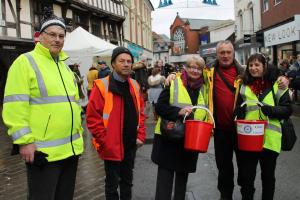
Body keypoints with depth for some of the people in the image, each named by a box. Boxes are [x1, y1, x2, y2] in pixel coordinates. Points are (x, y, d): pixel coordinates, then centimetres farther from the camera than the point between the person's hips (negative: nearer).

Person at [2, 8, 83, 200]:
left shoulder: (65, 67, 16)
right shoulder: (26, 62, -8)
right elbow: (14, 107, -14)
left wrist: (79, 133, 19)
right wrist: (25, 140, -18)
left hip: (71, 148, 7)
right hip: (43, 151, -7)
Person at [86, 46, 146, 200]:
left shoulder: (134, 85, 6)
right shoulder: (101, 86, -13)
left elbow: (140, 112, 12)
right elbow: (92, 117, -15)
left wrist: (141, 135, 4)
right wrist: (105, 141, -16)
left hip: (131, 144, 6)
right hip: (112, 146, -5)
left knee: (127, 181, 21)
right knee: (112, 184, 11)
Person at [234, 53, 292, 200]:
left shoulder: (276, 84, -1)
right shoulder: (244, 86, 6)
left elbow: (287, 109, -3)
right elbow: (239, 112, 9)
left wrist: (270, 109, -20)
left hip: (269, 138, -1)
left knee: (268, 175, 16)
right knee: (246, 176, 8)